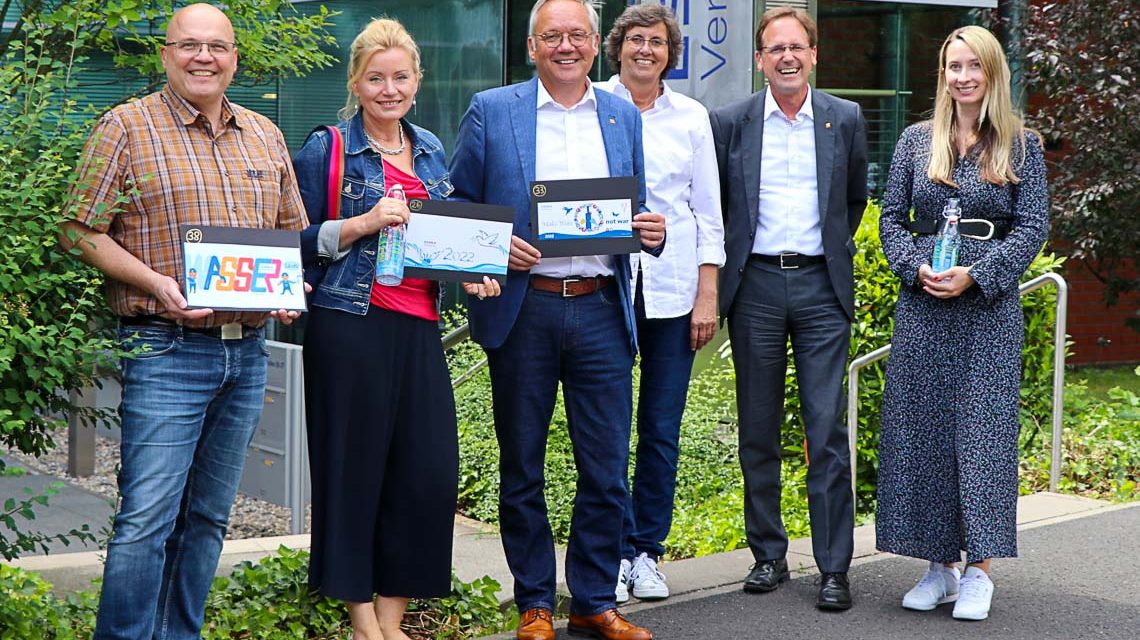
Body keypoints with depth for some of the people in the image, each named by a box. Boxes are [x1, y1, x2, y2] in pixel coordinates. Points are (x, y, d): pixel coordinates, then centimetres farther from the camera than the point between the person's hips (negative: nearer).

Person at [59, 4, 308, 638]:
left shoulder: (265, 135, 14)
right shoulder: (127, 127, -2)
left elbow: (293, 230, 21)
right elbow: (82, 231, -5)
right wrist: (155, 283, -17)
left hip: (248, 348, 5)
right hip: (166, 349, -5)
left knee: (208, 515, 12)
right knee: (147, 517, -9)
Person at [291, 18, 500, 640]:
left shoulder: (430, 149, 16)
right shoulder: (325, 149, -2)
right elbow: (297, 243, -4)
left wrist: (473, 272, 7)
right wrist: (365, 223, -16)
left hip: (419, 327, 5)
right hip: (350, 326, -5)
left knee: (431, 470, 0)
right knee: (354, 467, -1)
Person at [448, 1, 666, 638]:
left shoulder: (625, 117, 11)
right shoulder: (491, 110, 2)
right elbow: (458, 206, 4)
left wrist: (652, 230, -5)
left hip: (602, 307, 2)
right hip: (523, 310, -2)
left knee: (608, 469, 4)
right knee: (522, 469, 8)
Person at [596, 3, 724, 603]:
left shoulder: (691, 117, 9)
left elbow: (709, 212, 10)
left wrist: (707, 294, 3)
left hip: (672, 290, 2)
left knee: (662, 431, 5)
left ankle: (647, 552, 17)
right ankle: (616, 551, 11)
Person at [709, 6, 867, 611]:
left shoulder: (846, 119, 5)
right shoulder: (730, 122, 3)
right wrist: (725, 267, 7)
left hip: (821, 287, -1)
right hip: (755, 286, 1)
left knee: (827, 430, -4)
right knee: (758, 430, 7)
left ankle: (834, 568, 1)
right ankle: (768, 555, 19)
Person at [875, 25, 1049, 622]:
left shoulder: (1021, 145, 3)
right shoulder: (916, 141, 8)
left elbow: (1033, 226, -1)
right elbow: (891, 219, 8)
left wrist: (975, 274, -13)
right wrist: (917, 268, -9)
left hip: (990, 305, -2)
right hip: (922, 305, 2)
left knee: (983, 429, -4)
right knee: (922, 428, 2)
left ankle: (978, 571, 3)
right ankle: (940, 566, 12)